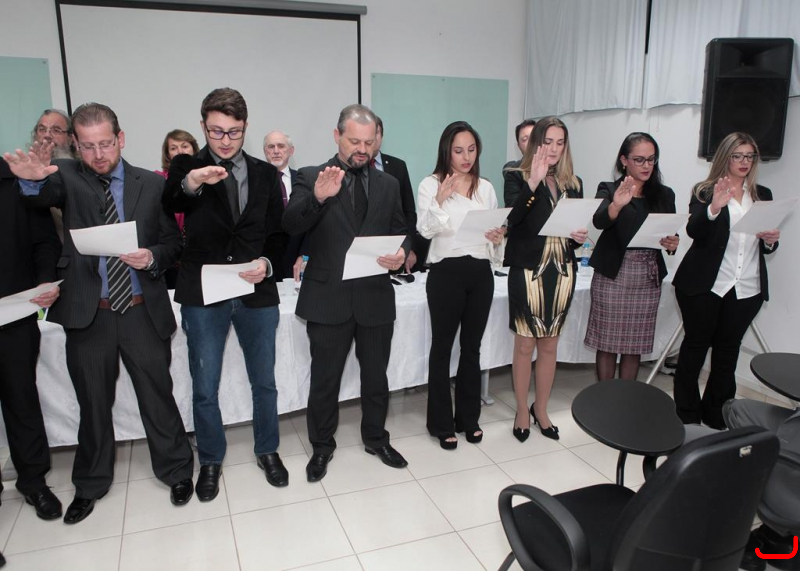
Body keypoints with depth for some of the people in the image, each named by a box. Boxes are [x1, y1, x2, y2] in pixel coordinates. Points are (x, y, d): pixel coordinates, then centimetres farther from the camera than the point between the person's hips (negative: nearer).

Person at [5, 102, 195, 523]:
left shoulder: (152, 184, 1)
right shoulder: (68, 178, -1)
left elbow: (173, 242, 5)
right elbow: (44, 196, -23)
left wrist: (153, 256, -16)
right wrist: (32, 178, -45)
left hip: (143, 312, -1)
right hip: (87, 314, 1)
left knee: (157, 396, 10)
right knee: (93, 403, 16)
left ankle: (176, 471, 31)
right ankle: (90, 485, 36)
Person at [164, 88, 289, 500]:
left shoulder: (265, 173, 6)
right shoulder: (185, 168, -1)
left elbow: (279, 233, 6)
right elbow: (165, 208, -20)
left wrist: (267, 262, -13)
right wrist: (190, 183, -39)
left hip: (257, 293, 2)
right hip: (202, 296, -1)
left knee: (264, 382, 15)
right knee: (204, 389, 10)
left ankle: (267, 450, 36)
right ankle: (210, 461, 33)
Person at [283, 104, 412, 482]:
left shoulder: (388, 184, 10)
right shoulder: (311, 178, -2)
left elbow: (401, 232, 13)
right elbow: (290, 225, -16)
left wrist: (402, 253, -10)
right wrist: (317, 198, -34)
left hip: (375, 297, 3)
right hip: (328, 298, -3)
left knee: (376, 376, 16)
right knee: (325, 378, 10)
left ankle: (376, 438, 38)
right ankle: (322, 446, 31)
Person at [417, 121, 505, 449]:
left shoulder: (486, 188, 11)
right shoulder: (431, 184, -3)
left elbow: (495, 231, 16)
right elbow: (425, 230, -14)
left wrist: (498, 238, -6)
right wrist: (440, 199, -28)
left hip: (481, 273, 5)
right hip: (446, 272, -4)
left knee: (472, 347, 13)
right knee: (442, 347, 5)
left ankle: (469, 417, 27)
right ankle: (441, 423, 17)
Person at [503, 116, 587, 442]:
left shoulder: (573, 184, 10)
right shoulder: (519, 178, -4)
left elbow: (578, 227, 16)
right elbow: (511, 220, -20)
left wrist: (580, 237, -6)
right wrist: (534, 181, -27)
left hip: (561, 272, 4)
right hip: (528, 272, -4)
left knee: (550, 345, 13)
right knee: (525, 345, 4)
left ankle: (541, 409, 29)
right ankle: (522, 412, 21)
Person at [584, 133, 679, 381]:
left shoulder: (664, 194, 11)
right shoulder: (609, 190, 0)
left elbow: (672, 234, 13)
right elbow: (599, 221, -20)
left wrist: (673, 243, -10)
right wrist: (616, 205, -41)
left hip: (649, 277, 4)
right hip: (613, 275, -3)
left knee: (635, 344, 10)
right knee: (607, 342, 2)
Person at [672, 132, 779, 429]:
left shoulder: (763, 195, 13)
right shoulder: (705, 191, 1)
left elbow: (766, 247, 16)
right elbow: (693, 231, -14)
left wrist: (770, 240, -6)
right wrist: (714, 208, -32)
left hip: (747, 289, 4)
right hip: (704, 285, -4)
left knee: (728, 349, 10)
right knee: (695, 345, 5)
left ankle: (716, 415, 22)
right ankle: (686, 414, 16)